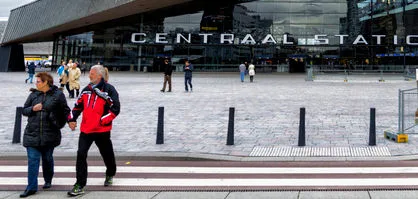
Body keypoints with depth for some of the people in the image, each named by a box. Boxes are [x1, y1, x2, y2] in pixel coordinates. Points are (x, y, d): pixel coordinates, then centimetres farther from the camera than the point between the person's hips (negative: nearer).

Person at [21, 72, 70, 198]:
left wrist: (60, 122, -6)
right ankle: (31, 187, 0)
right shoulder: (33, 94, 6)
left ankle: (48, 180, 35)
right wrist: (33, 109, -10)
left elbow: (66, 111, 5)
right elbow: (24, 110, 10)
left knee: (47, 158, 13)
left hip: (49, 134, -2)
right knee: (32, 160, -3)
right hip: (32, 134, 2)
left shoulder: (58, 95, -2)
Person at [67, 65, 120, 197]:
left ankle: (110, 174, 44)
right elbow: (78, 106, 16)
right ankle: (80, 185, -2)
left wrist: (102, 121, -21)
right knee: (81, 155, -7)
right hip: (85, 129, 4)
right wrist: (72, 119, 1)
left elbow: (115, 109, -15)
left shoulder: (109, 90, -10)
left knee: (107, 155, 15)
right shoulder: (86, 90, 9)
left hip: (102, 130, -4)